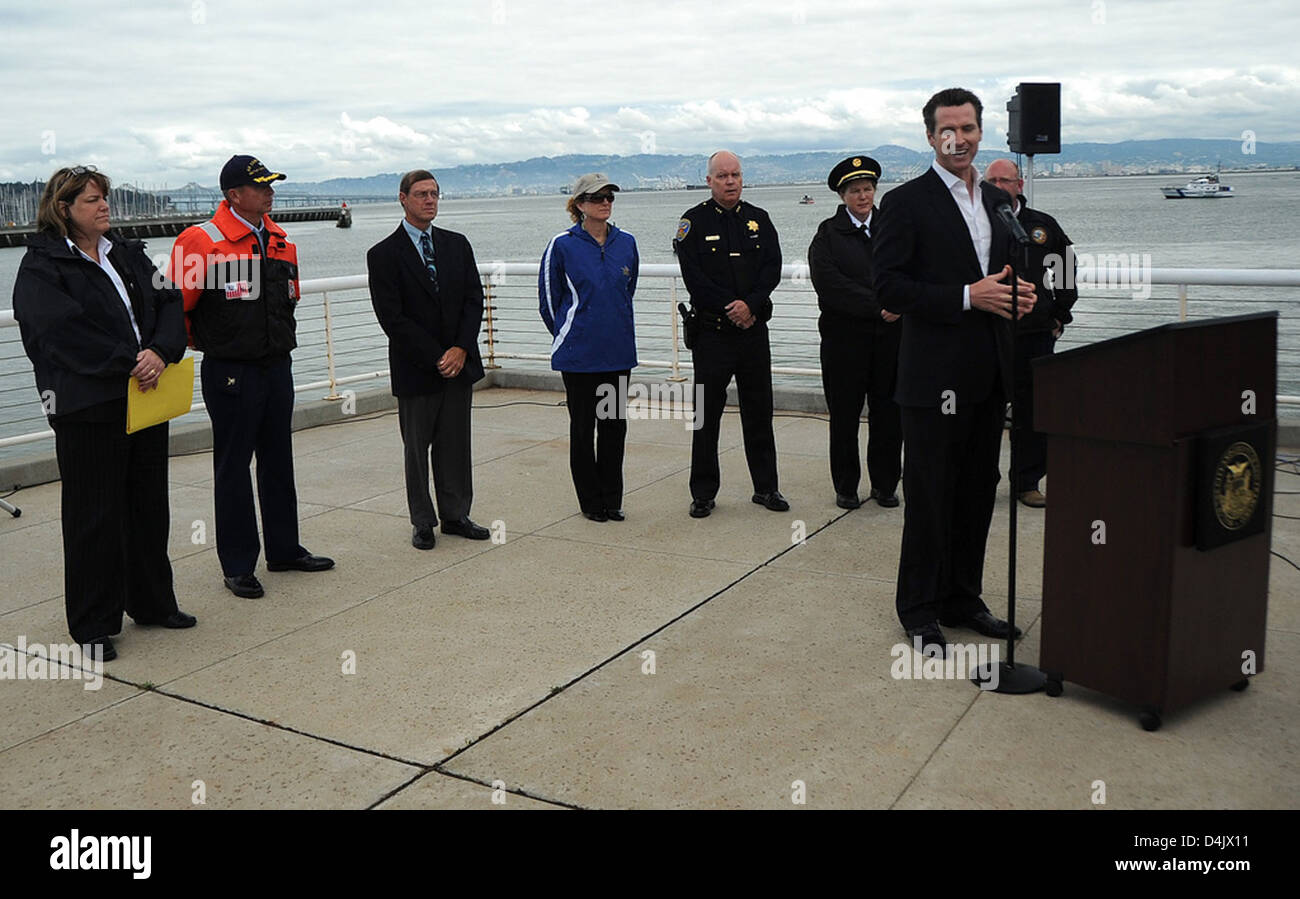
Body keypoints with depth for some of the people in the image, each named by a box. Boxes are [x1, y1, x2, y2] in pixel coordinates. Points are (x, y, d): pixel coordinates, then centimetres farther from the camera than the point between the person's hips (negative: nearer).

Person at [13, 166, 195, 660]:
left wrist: (160, 352, -16)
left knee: (150, 506, 15)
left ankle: (152, 602, 31)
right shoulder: (41, 267, -7)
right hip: (88, 410, -6)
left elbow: (169, 304, 2)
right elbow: (64, 333, -19)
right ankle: (93, 623, 15)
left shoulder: (129, 254, 12)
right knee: (95, 516, 2)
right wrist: (129, 363, -21)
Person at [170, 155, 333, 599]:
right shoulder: (202, 241, -14)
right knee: (233, 467, 3)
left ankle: (284, 549, 27)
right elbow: (176, 306, -10)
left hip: (277, 367, 6)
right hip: (229, 373, -6)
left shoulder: (280, 241, 8)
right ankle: (237, 565, 12)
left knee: (278, 461, 14)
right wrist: (206, 342, 2)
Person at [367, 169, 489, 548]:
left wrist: (461, 349, -9)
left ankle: (456, 515, 22)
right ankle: (422, 522, 18)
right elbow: (392, 318, -11)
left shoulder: (457, 244, 9)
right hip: (415, 368, -4)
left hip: (459, 362, 4)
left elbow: (474, 300, 5)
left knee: (456, 444, 10)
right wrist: (437, 357, -14)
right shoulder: (384, 254, -6)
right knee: (417, 447, 6)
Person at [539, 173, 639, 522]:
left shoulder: (626, 243, 4)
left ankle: (612, 499, 20)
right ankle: (590, 500, 17)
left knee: (615, 423, 8)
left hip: (619, 351, 4)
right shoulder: (562, 245, -7)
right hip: (578, 354, -3)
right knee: (583, 425, 5)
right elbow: (547, 298, 3)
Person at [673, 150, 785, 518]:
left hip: (754, 329, 3)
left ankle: (766, 487, 20)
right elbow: (694, 277, -10)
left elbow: (773, 268, 1)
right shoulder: (694, 221, -2)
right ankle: (703, 493, 12)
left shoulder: (759, 219, 9)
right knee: (707, 415, 2)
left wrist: (750, 304, -14)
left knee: (759, 411, 9)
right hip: (711, 332, -3)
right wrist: (731, 308, -13)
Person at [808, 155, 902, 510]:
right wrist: (878, 306, -16)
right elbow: (830, 284, -12)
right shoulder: (828, 234, 0)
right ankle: (846, 487, 17)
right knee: (844, 416, 5)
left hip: (890, 334, 3)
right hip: (844, 337, -3)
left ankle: (884, 484, 20)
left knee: (889, 413, 7)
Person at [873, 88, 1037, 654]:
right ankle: (920, 611, 15)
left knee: (977, 493, 14)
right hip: (935, 376, -7)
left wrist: (1019, 295, -1)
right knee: (929, 496, 2)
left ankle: (963, 600, 28)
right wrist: (967, 297, -20)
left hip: (988, 374, 7)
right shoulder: (907, 202, -7)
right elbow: (889, 287, -15)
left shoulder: (998, 200, 15)